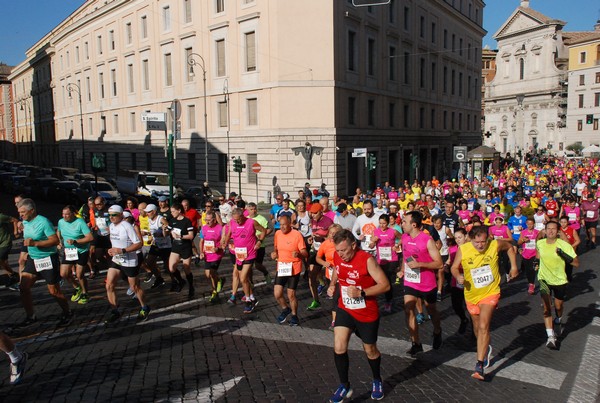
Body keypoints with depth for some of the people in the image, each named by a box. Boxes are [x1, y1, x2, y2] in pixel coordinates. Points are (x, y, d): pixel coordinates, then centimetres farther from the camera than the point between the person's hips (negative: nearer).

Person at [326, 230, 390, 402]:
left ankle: (377, 381, 44)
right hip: (344, 309, 4)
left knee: (370, 350, 15)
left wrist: (361, 293, -33)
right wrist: (332, 285, -4)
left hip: (367, 313, -4)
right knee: (339, 347, -10)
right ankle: (344, 386, 12)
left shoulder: (367, 259, -25)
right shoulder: (337, 257, -8)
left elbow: (385, 285, -23)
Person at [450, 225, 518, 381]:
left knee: (483, 327, -18)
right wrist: (458, 276, -26)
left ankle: (479, 365, -14)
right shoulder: (462, 250, -17)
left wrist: (514, 266, 4)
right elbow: (454, 267, -5)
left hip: (490, 293, -2)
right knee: (477, 327, 20)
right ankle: (486, 348, 50)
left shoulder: (495, 245, -16)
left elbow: (510, 246, 6)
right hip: (471, 294, 3)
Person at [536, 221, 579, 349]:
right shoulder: (540, 243, -7)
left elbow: (577, 263, -20)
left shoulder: (564, 245, -18)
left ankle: (558, 320, 53)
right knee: (546, 307, -12)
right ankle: (551, 336, -14)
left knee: (558, 306, 17)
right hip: (544, 279, 1)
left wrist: (564, 255, -32)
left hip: (560, 280, -1)